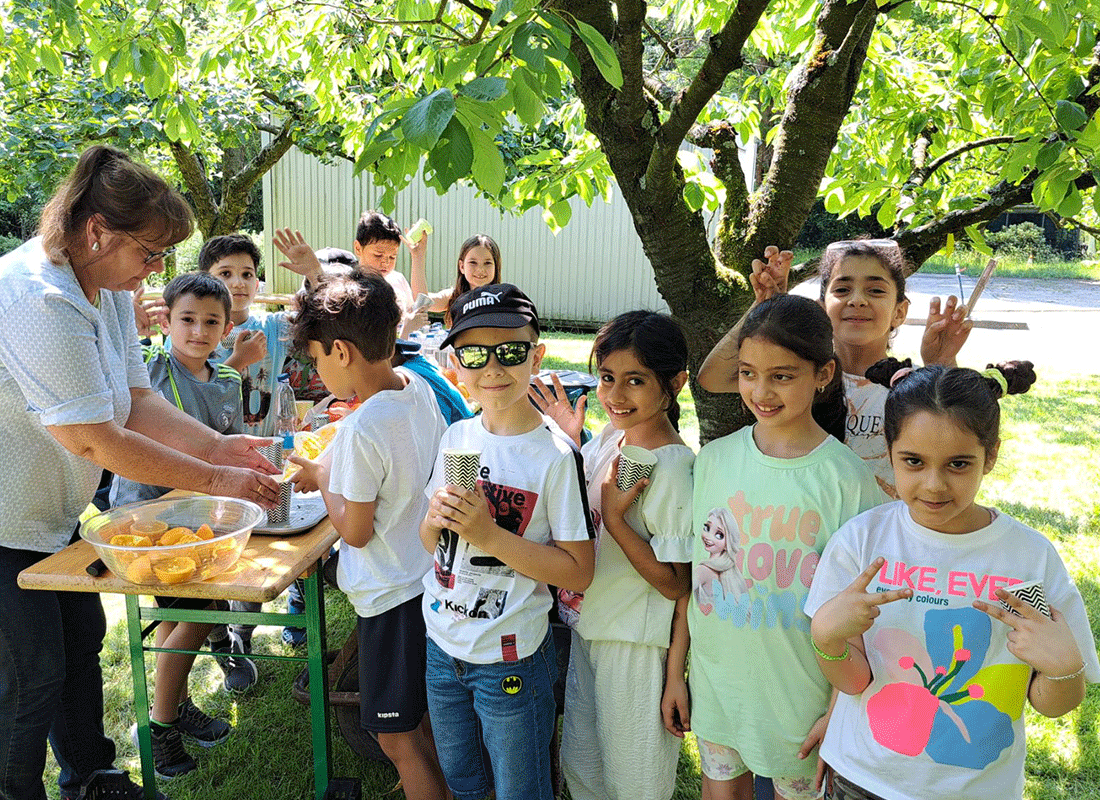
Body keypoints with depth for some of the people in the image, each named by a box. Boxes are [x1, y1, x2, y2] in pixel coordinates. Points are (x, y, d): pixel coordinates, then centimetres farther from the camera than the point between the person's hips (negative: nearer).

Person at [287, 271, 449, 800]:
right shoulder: (418, 388, -2)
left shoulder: (362, 428, -26)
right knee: (426, 716, 26)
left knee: (397, 737, 9)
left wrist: (321, 478, -3)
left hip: (392, 596, -9)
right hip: (431, 575, 9)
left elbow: (355, 531, -17)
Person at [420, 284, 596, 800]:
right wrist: (435, 518, -15)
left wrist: (490, 534, -25)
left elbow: (579, 571, -17)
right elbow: (431, 544, 8)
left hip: (510, 660, -5)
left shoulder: (556, 456, -18)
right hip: (442, 645, 5)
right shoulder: (455, 438, -1)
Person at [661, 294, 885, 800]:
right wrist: (675, 672, 5)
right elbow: (692, 573, 2)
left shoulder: (847, 479, -14)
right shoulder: (714, 459, -4)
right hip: (715, 681, 3)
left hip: (801, 696, -2)